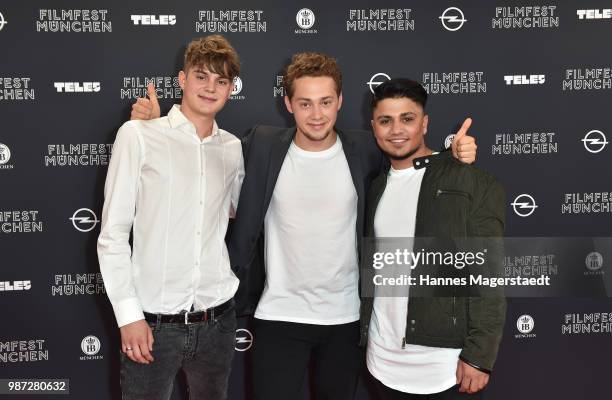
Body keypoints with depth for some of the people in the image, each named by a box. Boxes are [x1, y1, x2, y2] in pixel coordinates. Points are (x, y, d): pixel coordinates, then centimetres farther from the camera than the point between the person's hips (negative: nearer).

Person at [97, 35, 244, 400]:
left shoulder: (234, 148, 6)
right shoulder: (139, 134, -5)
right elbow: (112, 234, -6)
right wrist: (128, 314, -10)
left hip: (218, 319, 4)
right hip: (153, 322, -4)